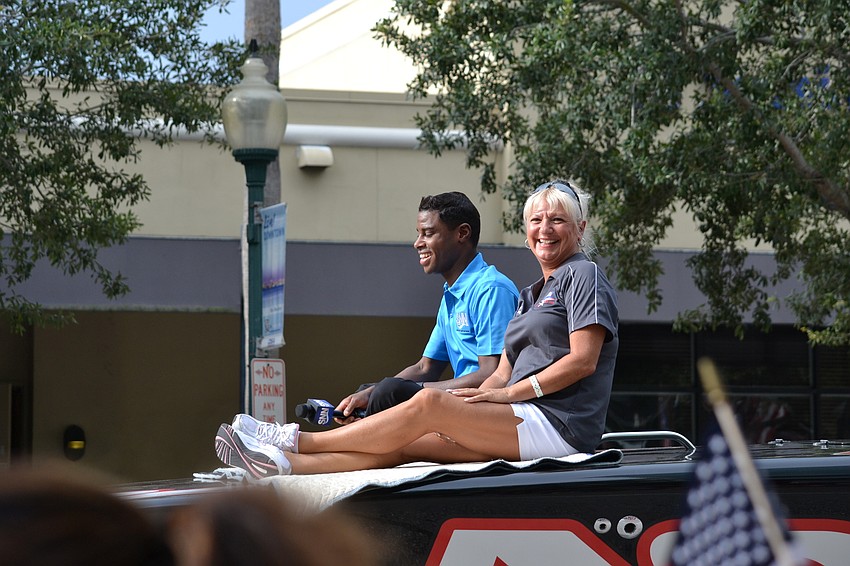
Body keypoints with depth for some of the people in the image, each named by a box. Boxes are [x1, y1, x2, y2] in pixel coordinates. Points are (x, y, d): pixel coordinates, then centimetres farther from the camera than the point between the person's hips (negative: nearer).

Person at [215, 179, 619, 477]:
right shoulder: (530, 296, 27)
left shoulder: (583, 276, 1)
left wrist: (510, 393, -13)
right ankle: (284, 463, -25)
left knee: (429, 403, -21)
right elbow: (502, 375, 20)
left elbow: (583, 360, -11)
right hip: (523, 427, 8)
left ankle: (297, 440, -19)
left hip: (558, 424, -8)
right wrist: (474, 399, 0)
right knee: (403, 447, -11)